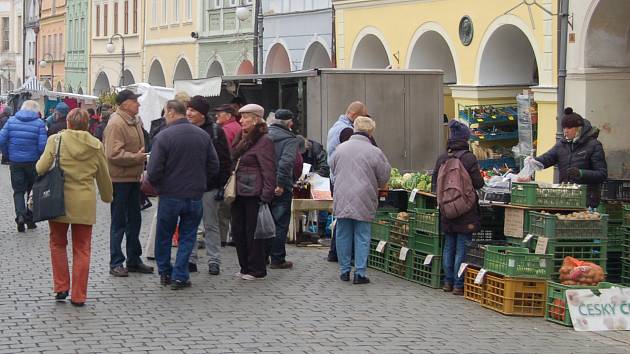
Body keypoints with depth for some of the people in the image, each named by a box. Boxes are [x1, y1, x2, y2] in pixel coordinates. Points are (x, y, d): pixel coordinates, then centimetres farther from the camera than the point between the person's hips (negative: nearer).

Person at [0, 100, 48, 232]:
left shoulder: (11, 121, -1)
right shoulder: (39, 123, -8)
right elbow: (42, 146, -15)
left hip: (15, 162, 1)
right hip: (33, 162, -1)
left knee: (18, 190, 8)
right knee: (33, 190, 15)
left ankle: (20, 215, -14)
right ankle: (30, 218, 18)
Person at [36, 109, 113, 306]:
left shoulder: (56, 140, -5)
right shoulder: (96, 145, 2)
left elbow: (41, 168, -10)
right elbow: (103, 176, 12)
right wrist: (108, 197, 28)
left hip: (60, 200, -1)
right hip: (85, 204, 1)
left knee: (58, 244, 17)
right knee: (82, 249, 9)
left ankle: (61, 287, 14)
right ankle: (78, 296, 10)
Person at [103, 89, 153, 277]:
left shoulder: (134, 121, 12)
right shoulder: (116, 124, -18)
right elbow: (114, 154, -25)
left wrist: (141, 156, 12)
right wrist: (136, 157, -22)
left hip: (133, 178, 9)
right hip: (120, 179, -9)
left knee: (134, 220, 15)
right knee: (119, 222, 0)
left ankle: (134, 260, 25)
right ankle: (116, 263, 8)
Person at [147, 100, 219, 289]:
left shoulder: (163, 137, -14)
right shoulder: (203, 136, -1)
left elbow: (153, 171, -15)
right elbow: (214, 167, 3)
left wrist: (157, 186, 5)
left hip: (170, 195, -2)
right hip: (195, 196, 3)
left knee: (164, 236, 15)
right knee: (187, 236, 10)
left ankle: (164, 273, 25)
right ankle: (180, 276, 6)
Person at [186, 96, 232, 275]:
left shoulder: (215, 131, -5)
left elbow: (225, 161, -5)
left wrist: (223, 185, -10)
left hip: (209, 186, -3)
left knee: (211, 225, 4)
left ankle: (214, 260, 11)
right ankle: (190, 259, 15)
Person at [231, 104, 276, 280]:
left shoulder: (264, 141, -11)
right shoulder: (241, 139, 16)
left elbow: (269, 171, -15)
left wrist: (266, 196, -19)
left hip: (254, 193, -9)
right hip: (239, 193, 9)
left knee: (253, 232, -2)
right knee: (238, 231, 10)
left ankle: (256, 270, 7)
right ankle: (245, 267, 20)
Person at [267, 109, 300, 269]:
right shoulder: (290, 139, -10)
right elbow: (286, 162, -24)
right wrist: (281, 183, -21)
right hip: (281, 189, -6)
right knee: (280, 224, 3)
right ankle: (277, 259, 6)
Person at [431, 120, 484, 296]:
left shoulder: (442, 158, 1)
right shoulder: (469, 158, -13)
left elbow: (435, 183, 7)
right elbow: (478, 183, -10)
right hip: (465, 210, -4)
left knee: (449, 246, 15)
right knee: (462, 248, 1)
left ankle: (448, 282, 20)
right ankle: (458, 284, 2)